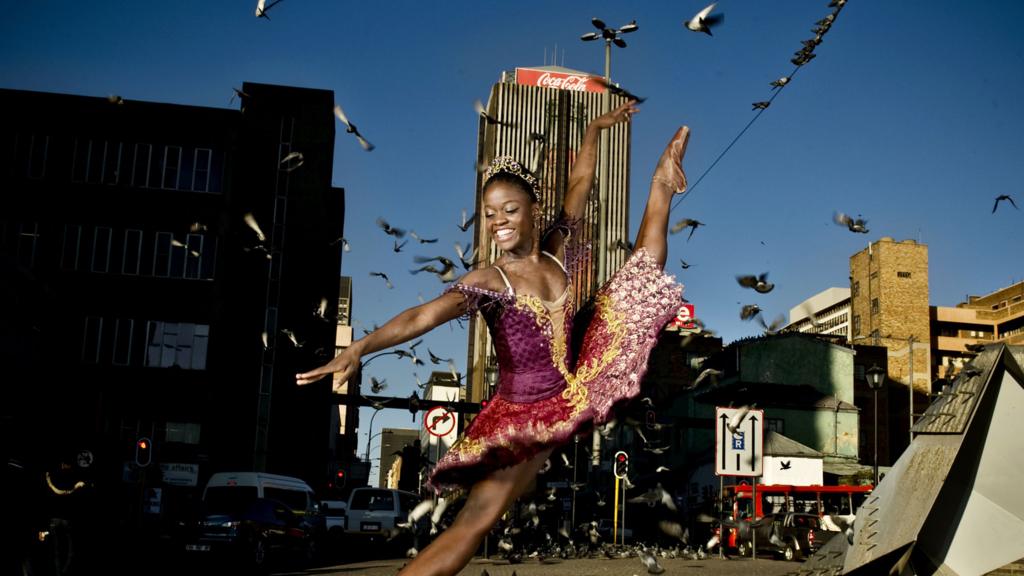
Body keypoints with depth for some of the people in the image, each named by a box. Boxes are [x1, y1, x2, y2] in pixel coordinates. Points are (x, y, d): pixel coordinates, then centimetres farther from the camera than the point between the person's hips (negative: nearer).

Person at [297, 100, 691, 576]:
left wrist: (596, 129, 24)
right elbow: (423, 315, -33)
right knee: (476, 516, -10)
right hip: (521, 416, -5)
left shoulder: (557, 253, -3)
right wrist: (359, 347, -49)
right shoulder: (488, 281, -17)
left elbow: (580, 185, 12)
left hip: (575, 394, 5)